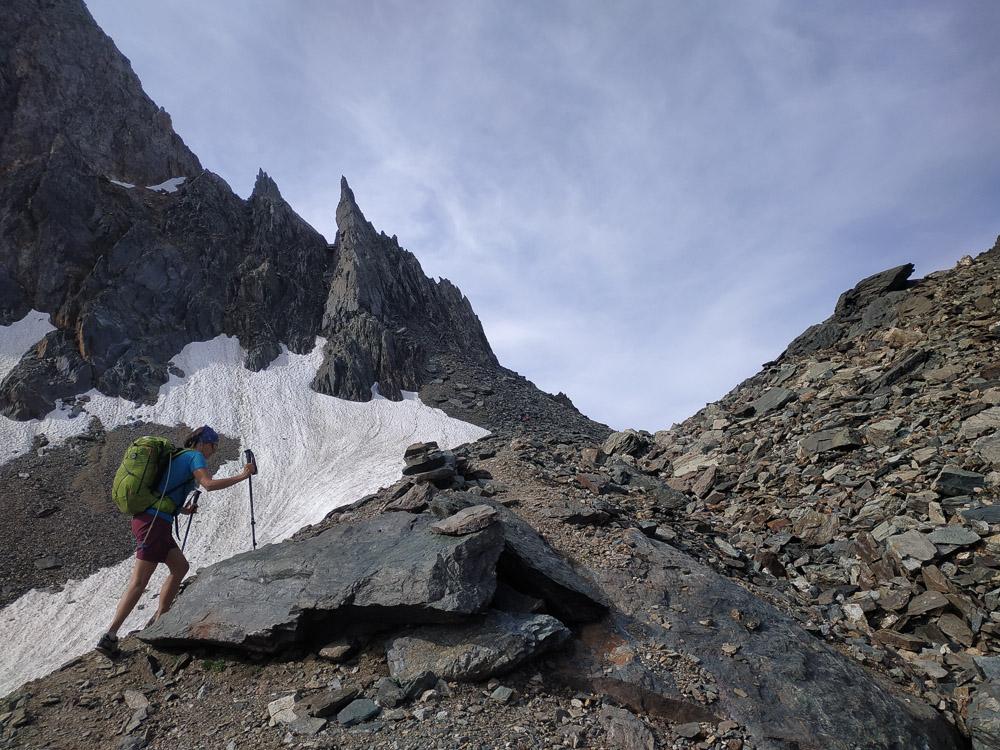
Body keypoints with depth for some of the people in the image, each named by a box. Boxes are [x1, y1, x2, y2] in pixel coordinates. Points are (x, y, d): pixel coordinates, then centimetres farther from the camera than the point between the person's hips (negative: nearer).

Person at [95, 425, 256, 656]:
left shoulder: (177, 456, 21)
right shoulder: (195, 456, -5)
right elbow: (208, 484, -22)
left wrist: (182, 509, 18)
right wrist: (242, 476, -16)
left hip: (145, 518, 10)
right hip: (154, 523, -10)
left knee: (180, 567, 16)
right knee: (139, 582, -6)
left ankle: (158, 620, 21)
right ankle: (109, 637, -3)